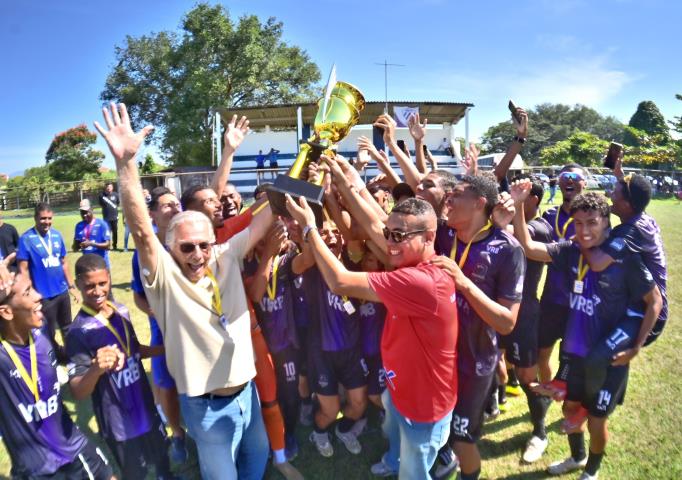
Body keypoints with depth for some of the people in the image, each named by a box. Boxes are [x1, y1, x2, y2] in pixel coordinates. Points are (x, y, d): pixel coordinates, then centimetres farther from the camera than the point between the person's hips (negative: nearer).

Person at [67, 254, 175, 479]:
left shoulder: (121, 311, -5)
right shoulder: (79, 332, -22)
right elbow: (78, 393, -23)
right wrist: (96, 369, -42)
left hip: (146, 407, 6)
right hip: (118, 422, -5)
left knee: (161, 457, 28)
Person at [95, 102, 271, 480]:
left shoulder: (226, 258, -6)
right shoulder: (164, 276, -18)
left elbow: (262, 220, -5)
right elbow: (141, 230, -32)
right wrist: (125, 163, -43)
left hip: (247, 389, 5)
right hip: (206, 404, -4)